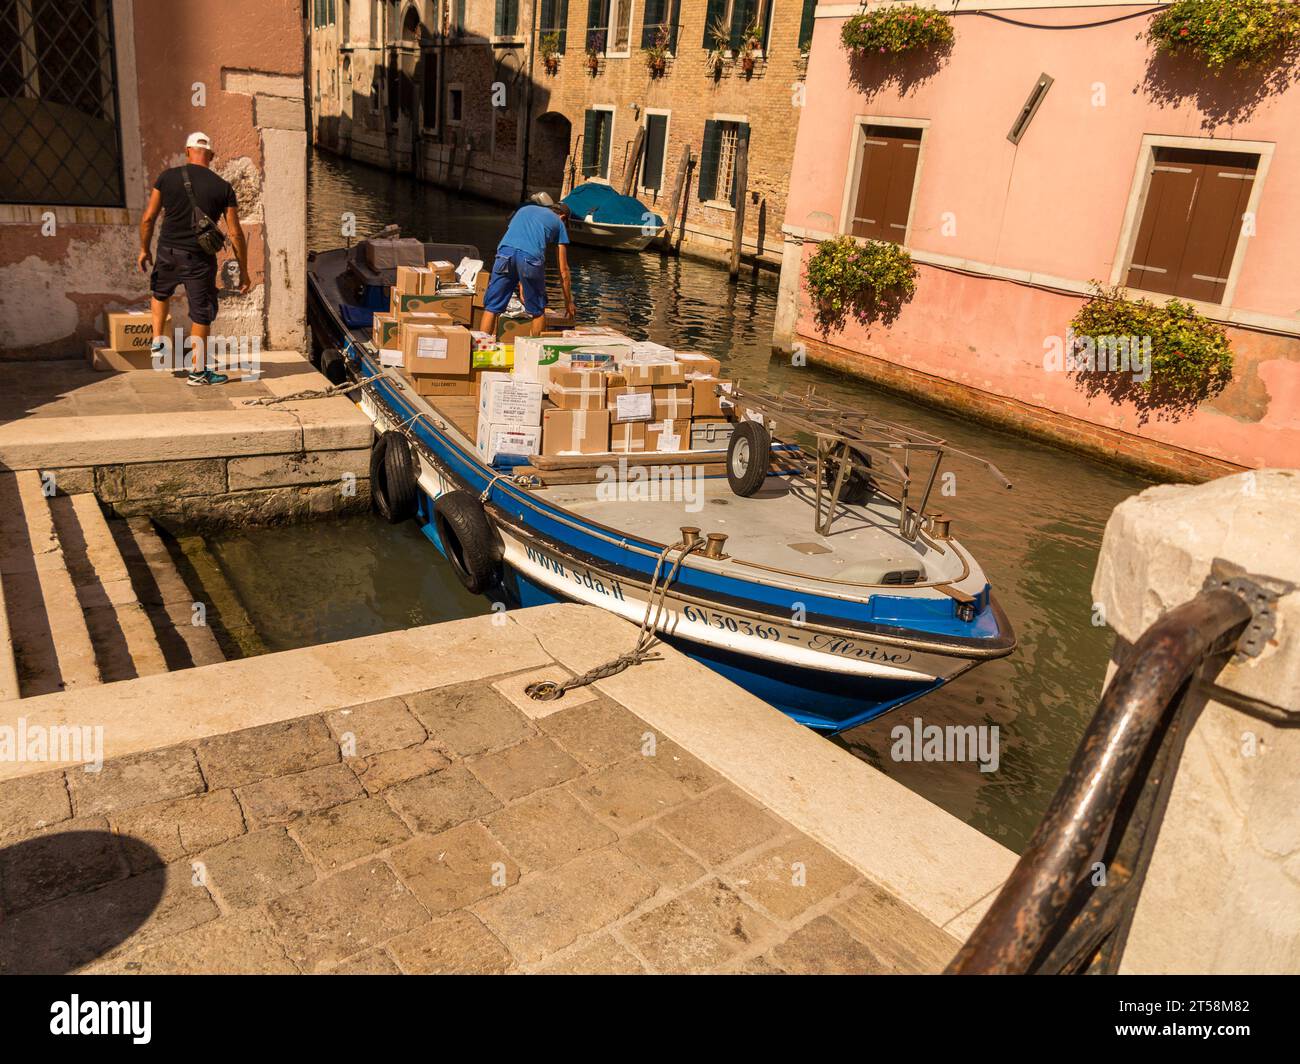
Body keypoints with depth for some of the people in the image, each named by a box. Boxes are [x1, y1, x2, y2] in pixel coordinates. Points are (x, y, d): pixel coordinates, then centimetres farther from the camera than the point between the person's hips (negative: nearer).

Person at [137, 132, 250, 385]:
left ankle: (157, 340, 33)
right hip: (200, 259, -2)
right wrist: (243, 271, 2)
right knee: (202, 314, 6)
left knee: (160, 293, 32)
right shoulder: (223, 187, -4)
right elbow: (235, 234, -5)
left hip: (167, 252, 2)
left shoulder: (168, 177, -1)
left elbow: (148, 217, 1)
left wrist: (144, 249, 15)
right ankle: (198, 371, 10)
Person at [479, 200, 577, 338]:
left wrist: (520, 286, 43)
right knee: (538, 311, 15)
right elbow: (563, 270, 24)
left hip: (505, 251, 3)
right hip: (531, 257, -3)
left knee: (491, 307, 8)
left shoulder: (525, 208, 37)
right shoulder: (558, 222, 25)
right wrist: (569, 302, 34)